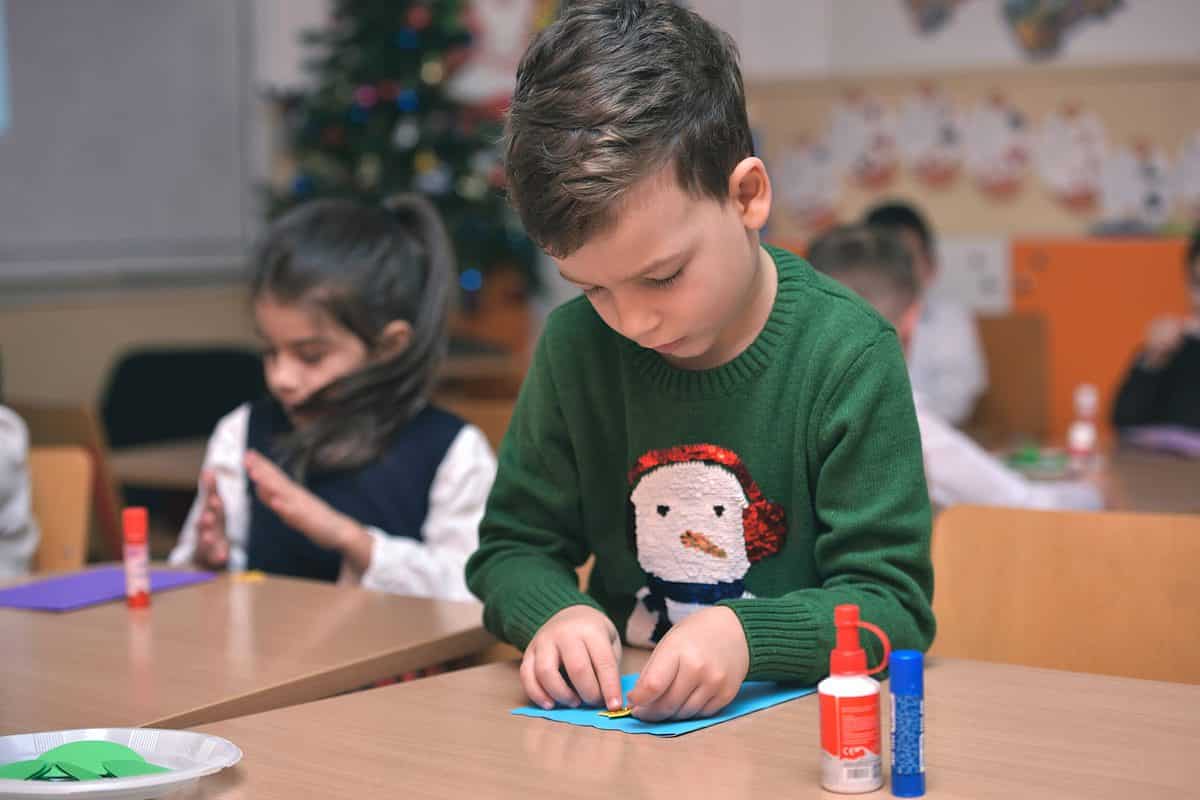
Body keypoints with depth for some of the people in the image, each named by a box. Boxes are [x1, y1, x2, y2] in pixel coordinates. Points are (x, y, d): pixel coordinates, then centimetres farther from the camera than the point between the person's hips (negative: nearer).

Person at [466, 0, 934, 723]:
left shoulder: (847, 356, -12)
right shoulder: (576, 344, 0)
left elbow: (893, 605, -10)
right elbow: (513, 547, 8)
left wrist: (746, 636, -28)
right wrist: (556, 612, -15)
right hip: (613, 714, 4)